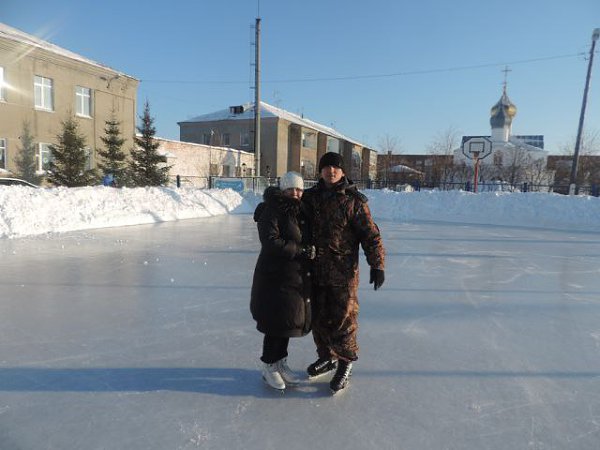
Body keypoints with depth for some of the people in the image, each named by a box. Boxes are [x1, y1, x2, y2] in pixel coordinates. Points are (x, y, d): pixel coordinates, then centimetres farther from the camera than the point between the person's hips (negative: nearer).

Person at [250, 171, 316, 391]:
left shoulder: (301, 212, 11)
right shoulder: (271, 212, -14)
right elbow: (271, 243, -24)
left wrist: (311, 250, 2)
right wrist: (302, 250, -23)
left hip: (298, 278, 8)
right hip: (275, 276, -7)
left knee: (288, 321, 16)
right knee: (276, 323, 1)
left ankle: (280, 362, 33)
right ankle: (269, 367, 20)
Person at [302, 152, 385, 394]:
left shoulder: (354, 199, -7)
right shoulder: (310, 196, 6)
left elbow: (370, 234, -8)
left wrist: (377, 264, -11)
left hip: (343, 273, -5)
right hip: (315, 271, 5)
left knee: (342, 318, 3)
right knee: (318, 317, 15)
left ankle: (345, 362, 24)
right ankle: (327, 356, 37)